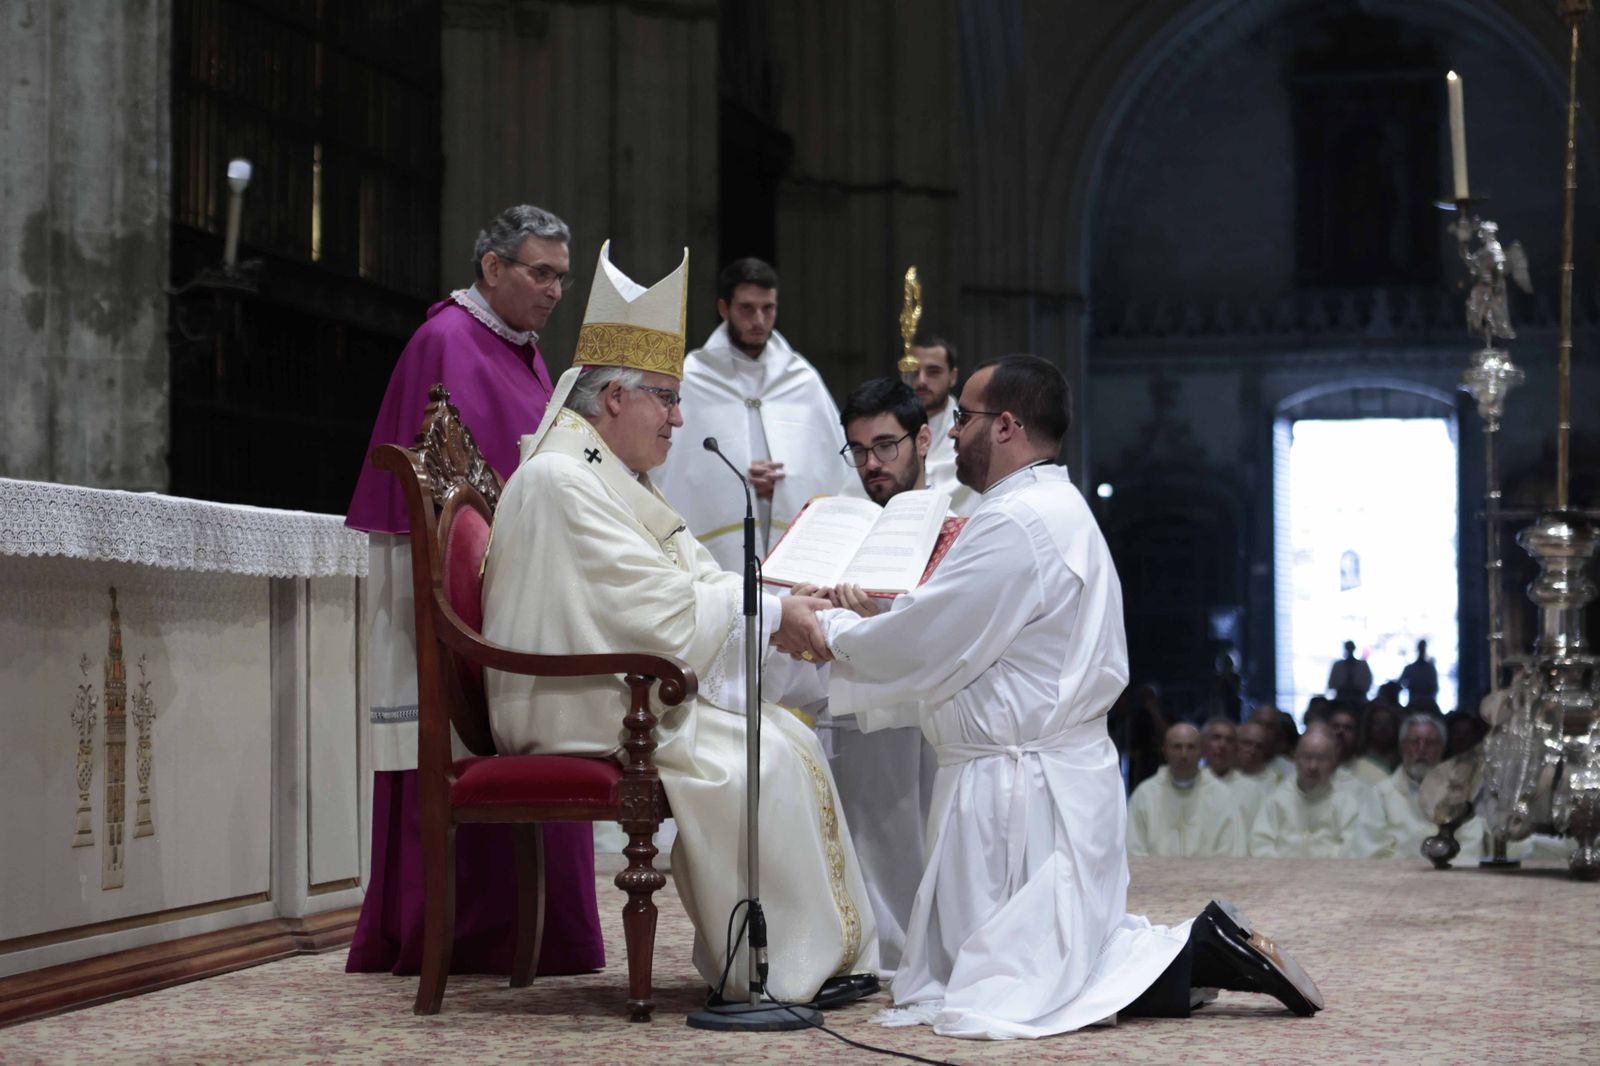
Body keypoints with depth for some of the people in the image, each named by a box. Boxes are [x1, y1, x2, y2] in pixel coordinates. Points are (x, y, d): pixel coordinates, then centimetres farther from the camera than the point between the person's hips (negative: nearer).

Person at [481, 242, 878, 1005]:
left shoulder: (613, 478, 18)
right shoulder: (561, 482, -17)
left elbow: (696, 579, 16)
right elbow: (662, 608, -20)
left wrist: (785, 606, -1)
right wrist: (772, 610, -10)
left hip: (629, 696, 11)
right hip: (587, 712, -10)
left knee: (788, 736, 0)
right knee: (758, 761, -20)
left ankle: (826, 948, -2)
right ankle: (786, 965, -14)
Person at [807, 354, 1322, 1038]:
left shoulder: (1016, 525, -20)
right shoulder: (1055, 508, 14)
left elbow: (919, 648, -17)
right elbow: (950, 625, 18)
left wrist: (829, 630, -1)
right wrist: (857, 611, 12)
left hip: (1020, 786, -11)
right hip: (1054, 770, 11)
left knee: (1000, 995, -8)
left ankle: (1196, 956, -7)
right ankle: (1200, 949, 8)